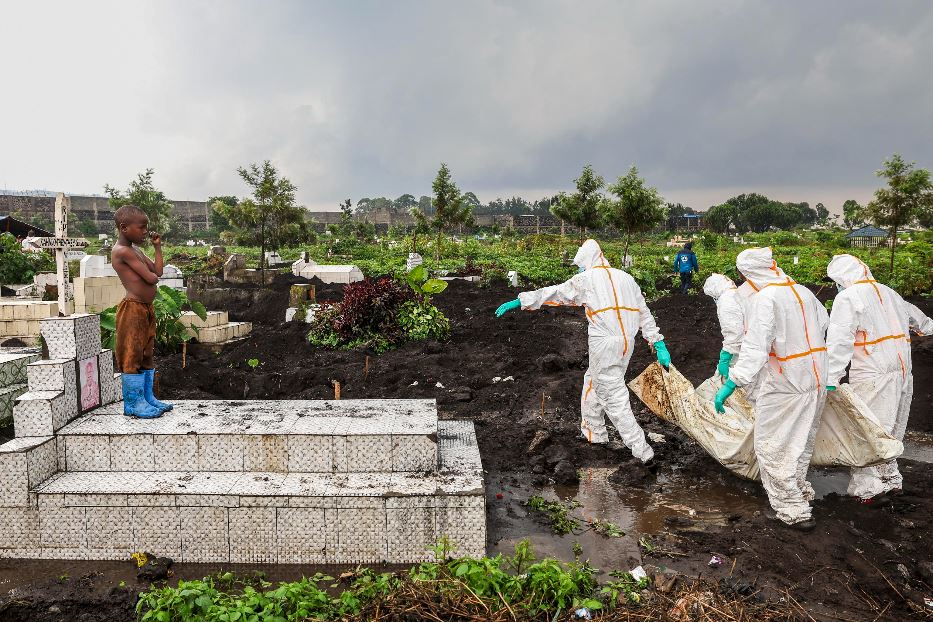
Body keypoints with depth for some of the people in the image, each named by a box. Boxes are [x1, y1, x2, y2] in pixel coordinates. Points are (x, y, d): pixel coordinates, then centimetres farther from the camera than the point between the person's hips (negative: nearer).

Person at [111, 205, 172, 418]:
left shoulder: (136, 250, 17)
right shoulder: (123, 251, -15)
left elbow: (158, 271, 12)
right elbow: (151, 278, -19)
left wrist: (157, 247, 16)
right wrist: (152, 275, 4)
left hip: (146, 309, 10)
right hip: (132, 309, -10)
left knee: (146, 355, 15)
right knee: (132, 356, -3)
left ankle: (147, 398, 24)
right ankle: (133, 403, 5)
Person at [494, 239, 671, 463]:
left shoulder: (587, 279, -2)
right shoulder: (626, 278, 16)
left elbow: (554, 293, 0)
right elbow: (644, 313, 15)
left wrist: (518, 301, 6)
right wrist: (659, 344, 15)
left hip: (604, 344, -7)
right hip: (627, 342, 7)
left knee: (614, 397, 0)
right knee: (593, 381, 24)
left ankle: (640, 449, 0)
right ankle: (594, 431, 35)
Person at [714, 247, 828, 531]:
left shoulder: (765, 299, -20)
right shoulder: (803, 292, 2)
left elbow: (755, 348, -29)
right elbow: (824, 323, 19)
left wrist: (730, 385, -31)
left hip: (785, 387, -8)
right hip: (817, 381, 8)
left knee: (772, 447, 5)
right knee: (802, 441, 26)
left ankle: (794, 511, 9)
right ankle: (799, 489, 44)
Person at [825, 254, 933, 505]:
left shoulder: (847, 298, -9)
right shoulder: (889, 292, 16)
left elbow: (839, 342, -18)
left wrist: (831, 379, -20)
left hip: (872, 377, -8)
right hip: (903, 372, 8)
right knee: (890, 432, 17)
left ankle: (869, 489, 1)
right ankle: (891, 480, 27)